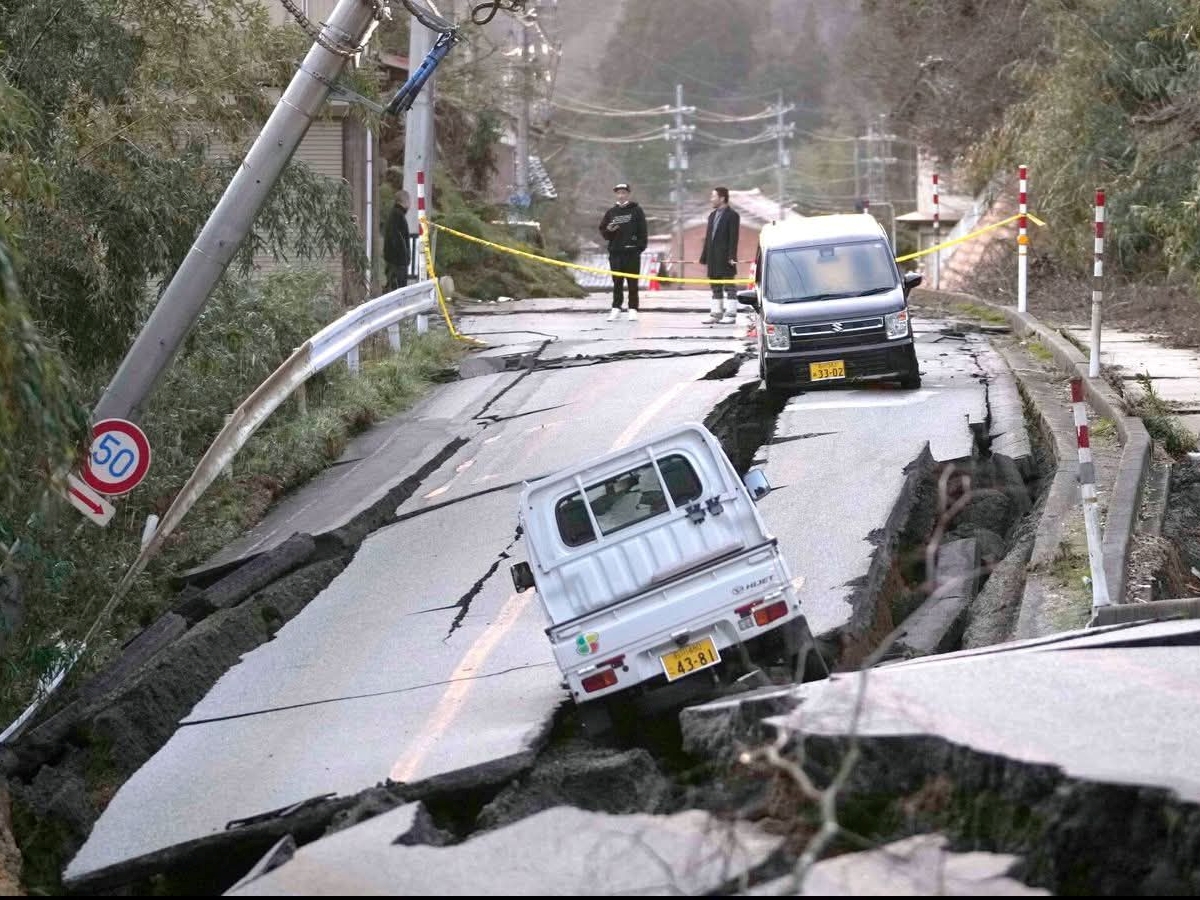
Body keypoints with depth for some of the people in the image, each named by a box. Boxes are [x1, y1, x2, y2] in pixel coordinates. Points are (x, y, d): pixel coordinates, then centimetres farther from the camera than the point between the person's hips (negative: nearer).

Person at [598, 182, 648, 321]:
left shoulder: (636, 210, 3)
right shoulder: (611, 212, 12)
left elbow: (642, 230, -1)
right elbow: (602, 231, 15)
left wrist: (641, 246, -10)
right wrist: (608, 230, -7)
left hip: (632, 252, -3)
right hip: (615, 252, 3)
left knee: (633, 282, 0)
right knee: (617, 282, 5)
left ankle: (633, 309, 2)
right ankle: (616, 309, 9)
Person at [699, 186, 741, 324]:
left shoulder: (732, 215, -6)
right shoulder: (713, 215, 17)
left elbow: (733, 238, -12)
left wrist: (731, 257, -19)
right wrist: (704, 257, 15)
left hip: (725, 258, -8)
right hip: (713, 258, 8)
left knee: (729, 287, -3)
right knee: (716, 288, 11)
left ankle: (731, 315, -3)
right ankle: (716, 314, 15)